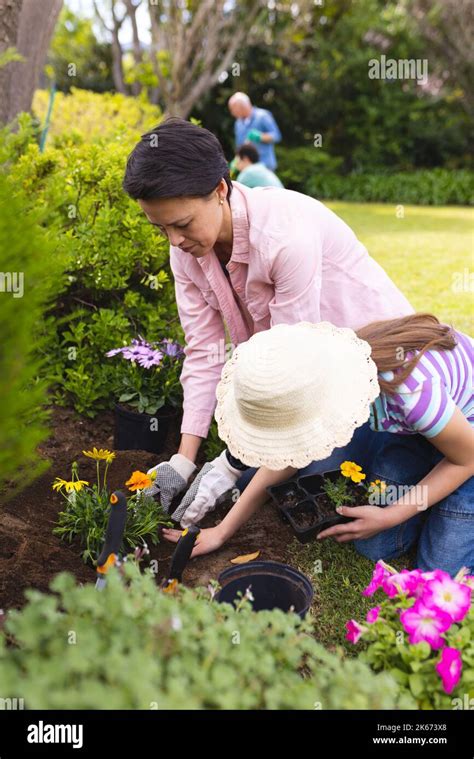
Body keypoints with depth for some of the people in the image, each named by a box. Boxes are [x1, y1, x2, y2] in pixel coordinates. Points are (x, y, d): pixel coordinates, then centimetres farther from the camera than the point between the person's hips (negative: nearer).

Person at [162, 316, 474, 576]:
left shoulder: (412, 392, -44)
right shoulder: (329, 362, -26)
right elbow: (286, 455, -10)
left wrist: (390, 517, -19)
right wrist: (222, 531, -7)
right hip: (408, 427, 5)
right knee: (374, 547, -1)